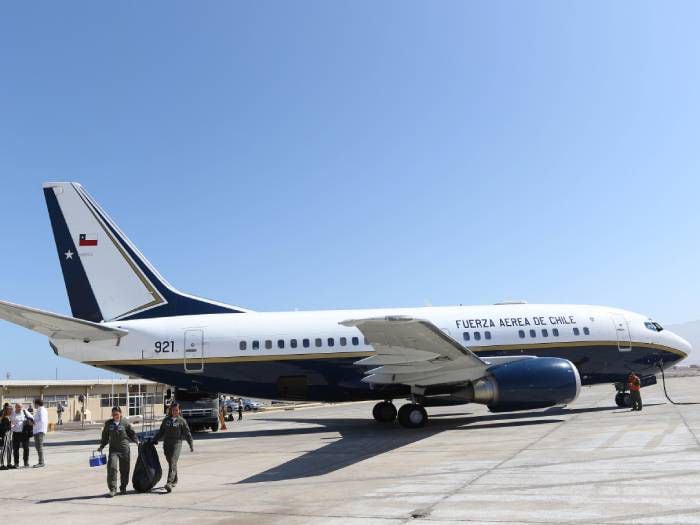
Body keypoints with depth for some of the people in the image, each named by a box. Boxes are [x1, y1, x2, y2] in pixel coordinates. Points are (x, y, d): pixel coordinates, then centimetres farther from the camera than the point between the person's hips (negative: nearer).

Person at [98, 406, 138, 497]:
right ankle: (112, 489, -9)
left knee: (124, 469, 7)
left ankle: (123, 487, 27)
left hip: (124, 449, -1)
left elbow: (132, 434, 8)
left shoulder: (125, 423, 0)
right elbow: (105, 436, 16)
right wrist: (101, 446, 10)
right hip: (113, 449, 1)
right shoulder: (108, 424, 6)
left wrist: (137, 441, -5)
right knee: (112, 468, -15)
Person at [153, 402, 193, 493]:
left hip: (177, 444, -4)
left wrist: (191, 445, 3)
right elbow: (161, 432, 16)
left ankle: (169, 483, -23)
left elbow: (187, 433, 3)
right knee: (171, 463, 12)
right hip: (166, 444, 4)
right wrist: (154, 441, 8)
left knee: (173, 463, -15)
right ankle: (175, 480, 30)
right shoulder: (166, 420, 9)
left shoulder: (181, 421, 0)